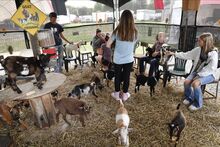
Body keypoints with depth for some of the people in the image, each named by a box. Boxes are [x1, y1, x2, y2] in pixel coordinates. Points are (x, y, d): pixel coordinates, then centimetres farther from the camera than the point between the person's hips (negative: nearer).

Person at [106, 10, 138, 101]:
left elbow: (108, 45, -7)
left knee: (117, 76, 15)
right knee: (126, 76, 15)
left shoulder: (117, 31, -12)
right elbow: (134, 44, 7)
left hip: (117, 59, -1)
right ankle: (125, 95, 30)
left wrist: (113, 48, 11)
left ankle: (117, 94, 30)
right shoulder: (134, 32, -8)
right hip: (129, 59, 1)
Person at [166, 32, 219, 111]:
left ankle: (197, 104, -9)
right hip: (197, 71, 6)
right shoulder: (198, 49, 0)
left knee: (195, 83, -31)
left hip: (209, 74, -5)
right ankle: (189, 97, 14)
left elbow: (211, 68, -23)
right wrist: (174, 53, -2)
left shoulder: (213, 53, -18)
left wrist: (199, 75, -25)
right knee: (186, 82, -17)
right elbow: (186, 55, 5)